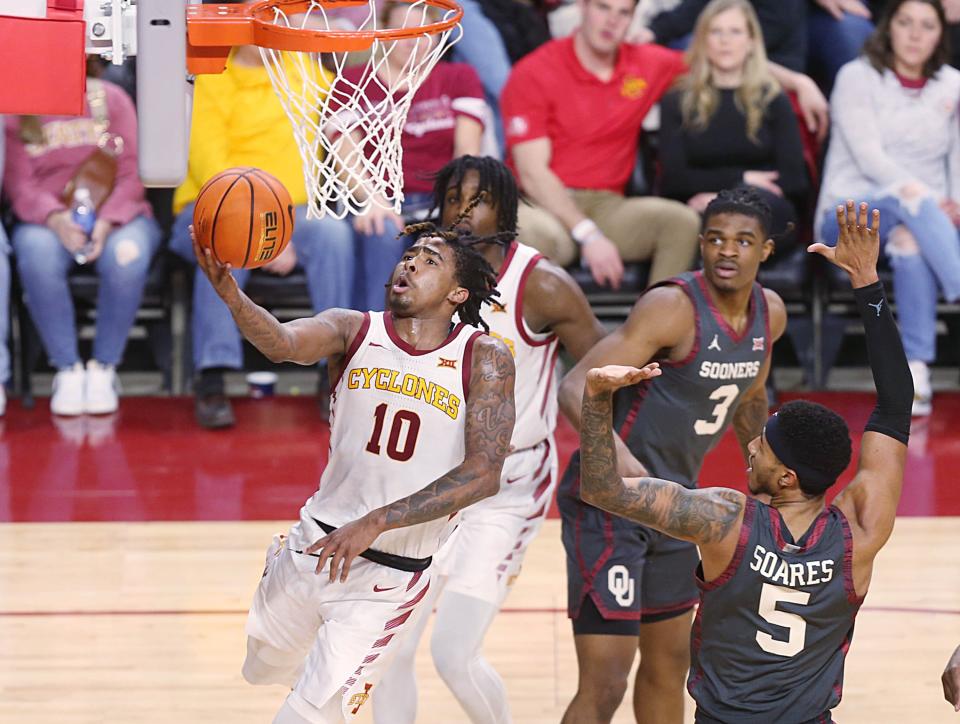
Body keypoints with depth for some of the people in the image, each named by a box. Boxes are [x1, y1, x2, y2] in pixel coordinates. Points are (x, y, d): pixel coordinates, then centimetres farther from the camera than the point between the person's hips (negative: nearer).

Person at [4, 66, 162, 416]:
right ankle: (67, 371, -25)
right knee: (38, 254, -37)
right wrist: (55, 219, -21)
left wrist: (107, 222, -17)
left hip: (116, 216, 0)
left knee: (127, 254, -37)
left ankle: (103, 370, -21)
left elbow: (132, 174, 2)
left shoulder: (111, 99, 11)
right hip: (48, 221, 0)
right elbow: (19, 183, 0)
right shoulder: (18, 111, 10)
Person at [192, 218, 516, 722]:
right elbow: (283, 343, -26)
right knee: (263, 670, 25)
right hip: (316, 544, 4)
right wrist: (230, 295, -48)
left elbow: (484, 474, -20)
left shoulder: (483, 359, -11)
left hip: (390, 575, -4)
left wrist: (376, 523, -28)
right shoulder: (353, 329, -5)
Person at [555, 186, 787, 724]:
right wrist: (618, 456, -44)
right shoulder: (673, 307, -22)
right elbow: (577, 388, -30)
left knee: (670, 661, 22)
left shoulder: (770, 313, 2)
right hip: (610, 500, -8)